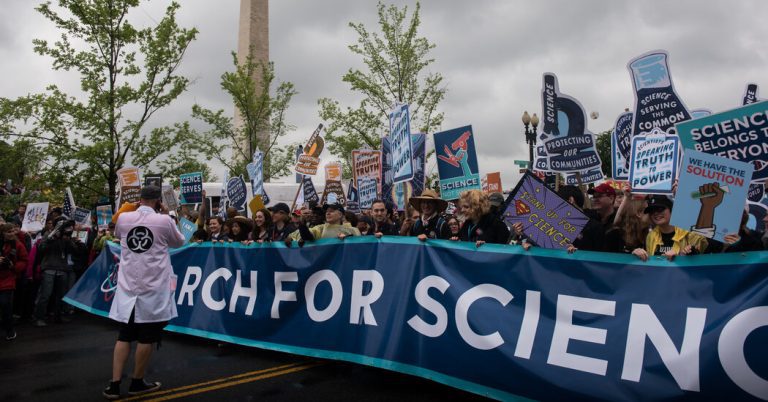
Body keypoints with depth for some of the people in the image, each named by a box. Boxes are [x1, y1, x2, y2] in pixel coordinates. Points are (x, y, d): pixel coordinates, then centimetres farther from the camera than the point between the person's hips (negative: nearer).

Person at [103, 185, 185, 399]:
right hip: (153, 288, -4)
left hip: (128, 286, 4)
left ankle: (114, 385, 12)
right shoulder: (164, 221, -7)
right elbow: (179, 242, 11)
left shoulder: (124, 218, 2)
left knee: (124, 336, 13)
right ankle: (137, 383, 19)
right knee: (146, 338, 8)